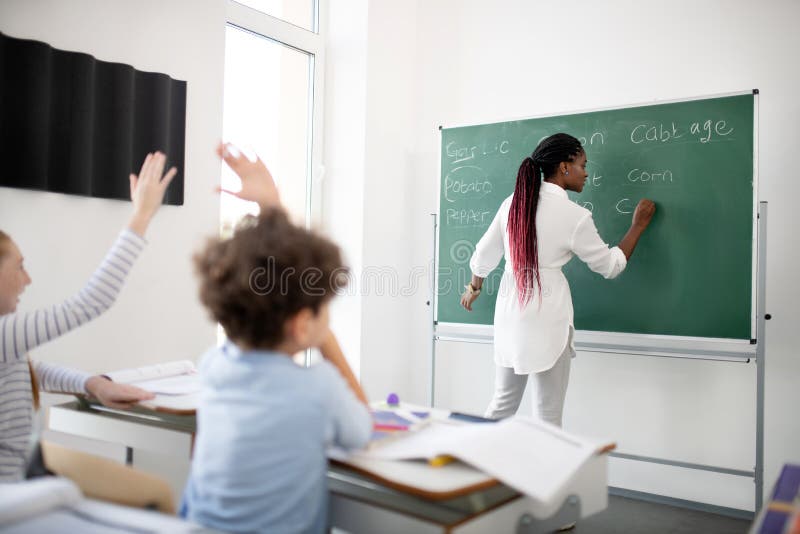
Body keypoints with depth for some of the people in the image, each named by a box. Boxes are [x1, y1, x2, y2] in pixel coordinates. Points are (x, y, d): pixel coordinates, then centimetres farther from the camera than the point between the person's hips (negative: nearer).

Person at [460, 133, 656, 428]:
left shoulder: (513, 203, 4)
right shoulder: (575, 216, -11)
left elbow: (484, 254, 11)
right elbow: (609, 265, 1)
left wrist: (474, 287, 29)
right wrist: (638, 226, 13)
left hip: (509, 314, 6)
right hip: (546, 318, -6)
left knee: (503, 403, 19)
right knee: (548, 415, 7)